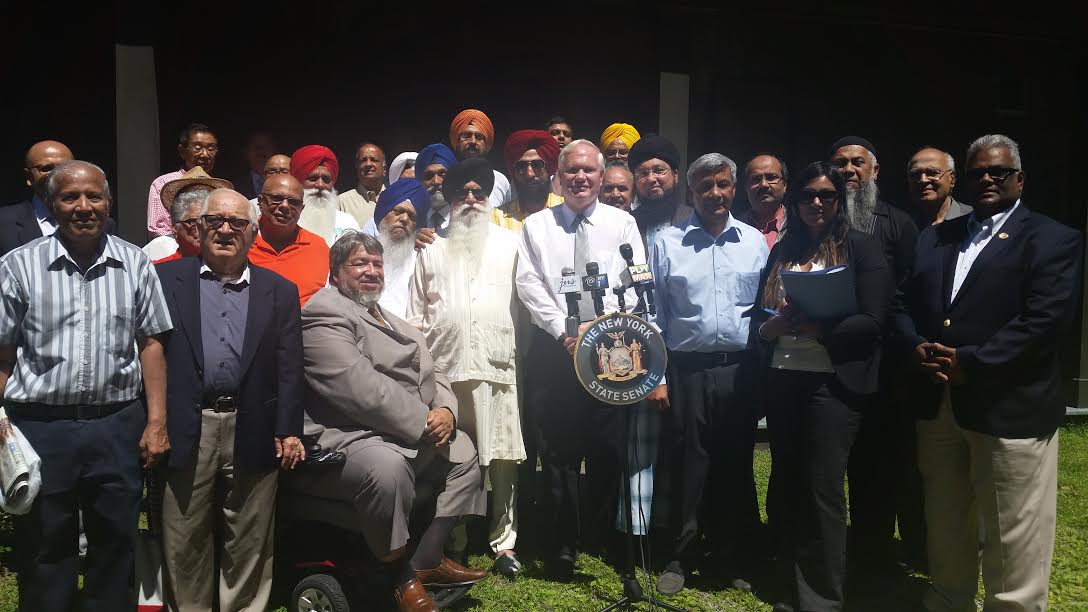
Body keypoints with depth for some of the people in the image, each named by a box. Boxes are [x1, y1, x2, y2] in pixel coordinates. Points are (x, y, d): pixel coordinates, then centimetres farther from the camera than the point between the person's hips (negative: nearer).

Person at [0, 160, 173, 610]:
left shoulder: (135, 264, 4)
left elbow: (150, 344, 4)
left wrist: (156, 422, -1)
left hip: (118, 425, 1)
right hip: (40, 425, -1)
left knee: (115, 547, 12)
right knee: (45, 553, 11)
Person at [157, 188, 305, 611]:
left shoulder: (280, 291, 10)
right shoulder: (165, 278, 7)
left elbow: (289, 367, 5)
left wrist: (289, 430, -3)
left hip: (253, 434, 1)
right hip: (185, 431, 0)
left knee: (249, 545, 10)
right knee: (185, 543, 10)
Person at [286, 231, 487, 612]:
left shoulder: (392, 321, 22)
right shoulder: (325, 314, -9)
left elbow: (430, 373, 19)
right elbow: (360, 388, -22)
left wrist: (445, 410, -4)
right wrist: (423, 421, -17)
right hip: (346, 438, -10)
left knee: (465, 453, 9)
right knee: (388, 466, -36)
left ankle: (427, 559, 11)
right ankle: (400, 577, -12)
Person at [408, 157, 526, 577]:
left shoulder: (508, 242, 16)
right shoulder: (433, 250, 18)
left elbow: (525, 295, 10)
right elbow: (417, 313, 16)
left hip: (497, 364, -1)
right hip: (444, 366, 1)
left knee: (502, 454, -2)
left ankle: (504, 540, 9)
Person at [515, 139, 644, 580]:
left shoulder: (622, 223, 10)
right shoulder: (536, 226, 10)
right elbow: (529, 284, 1)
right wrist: (564, 330, -9)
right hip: (554, 346, 0)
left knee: (608, 446, 0)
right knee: (559, 449, 4)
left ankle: (605, 534, 15)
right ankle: (562, 546, 13)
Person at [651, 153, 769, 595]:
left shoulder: (754, 242, 8)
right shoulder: (667, 243, 3)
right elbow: (653, 312, 3)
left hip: (740, 368, 2)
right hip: (686, 369, -1)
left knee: (737, 464, 10)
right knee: (686, 465, 4)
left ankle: (739, 556, 25)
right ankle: (678, 558, 19)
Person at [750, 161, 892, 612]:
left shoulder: (861, 247, 0)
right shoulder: (781, 251, 13)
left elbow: (873, 321, -8)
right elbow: (758, 314, 13)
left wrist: (819, 330, -21)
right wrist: (769, 328, -9)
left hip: (832, 382, -4)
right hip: (782, 380, 5)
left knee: (822, 487, -2)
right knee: (786, 485, 9)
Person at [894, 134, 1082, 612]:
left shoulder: (1054, 240, -3)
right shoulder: (934, 237, 14)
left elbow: (1046, 321, -15)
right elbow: (904, 305, 10)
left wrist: (970, 363, -20)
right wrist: (917, 347, -10)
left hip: (1010, 409, -5)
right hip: (937, 405, 6)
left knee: (1013, 548, 3)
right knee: (945, 532, 20)